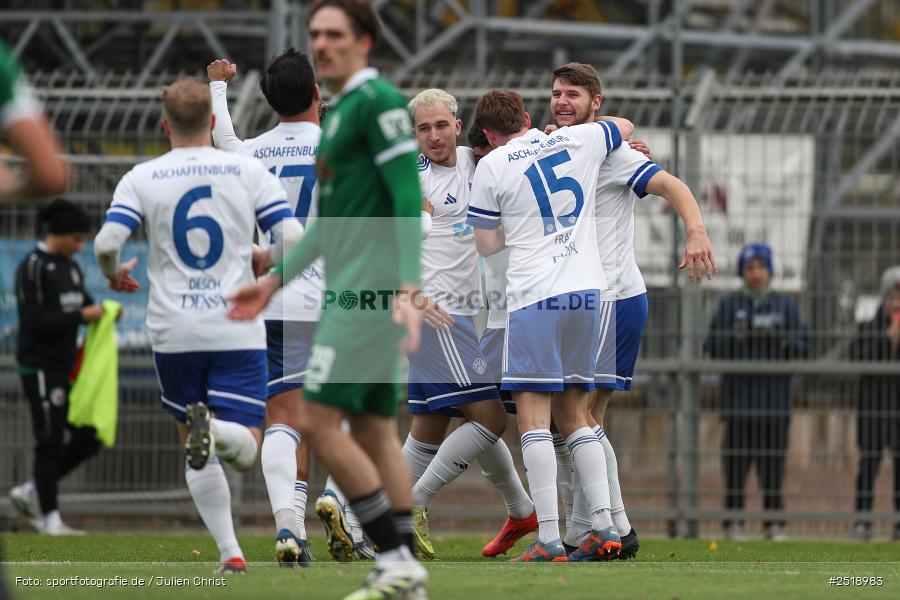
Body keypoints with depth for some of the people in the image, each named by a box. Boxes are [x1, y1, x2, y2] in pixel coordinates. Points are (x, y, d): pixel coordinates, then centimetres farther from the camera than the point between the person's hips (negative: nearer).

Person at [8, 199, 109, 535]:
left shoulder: (71, 268, 14)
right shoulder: (32, 269, -12)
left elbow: (83, 305, 21)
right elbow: (34, 321, -20)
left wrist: (104, 312, -1)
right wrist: (82, 316, -21)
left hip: (67, 369, 8)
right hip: (41, 369, -8)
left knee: (88, 439, 6)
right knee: (50, 442, -5)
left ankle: (30, 493, 17)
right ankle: (49, 519, 2)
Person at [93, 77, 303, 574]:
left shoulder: (141, 178, 1)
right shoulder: (249, 171, 1)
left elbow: (106, 244, -10)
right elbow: (293, 239, -4)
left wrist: (114, 275, 13)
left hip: (173, 332, 1)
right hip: (239, 330, -1)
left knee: (195, 451, 15)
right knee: (244, 451, 0)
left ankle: (229, 551, 5)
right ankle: (215, 430, -35)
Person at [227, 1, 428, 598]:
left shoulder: (379, 102, -11)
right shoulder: (340, 111, 20)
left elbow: (409, 197, -18)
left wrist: (409, 289, -26)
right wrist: (274, 280, 26)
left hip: (370, 292, -10)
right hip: (353, 291, 10)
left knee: (318, 421, -11)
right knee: (374, 432, 8)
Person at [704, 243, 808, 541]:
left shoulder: (785, 306, 13)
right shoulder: (728, 305, 10)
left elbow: (802, 346, 7)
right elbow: (713, 346, 4)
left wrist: (779, 339, -11)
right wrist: (738, 336, -13)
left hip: (775, 394, 1)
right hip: (738, 393, -1)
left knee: (773, 460, -1)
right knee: (736, 460, -5)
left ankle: (774, 523, 3)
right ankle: (733, 521, -1)